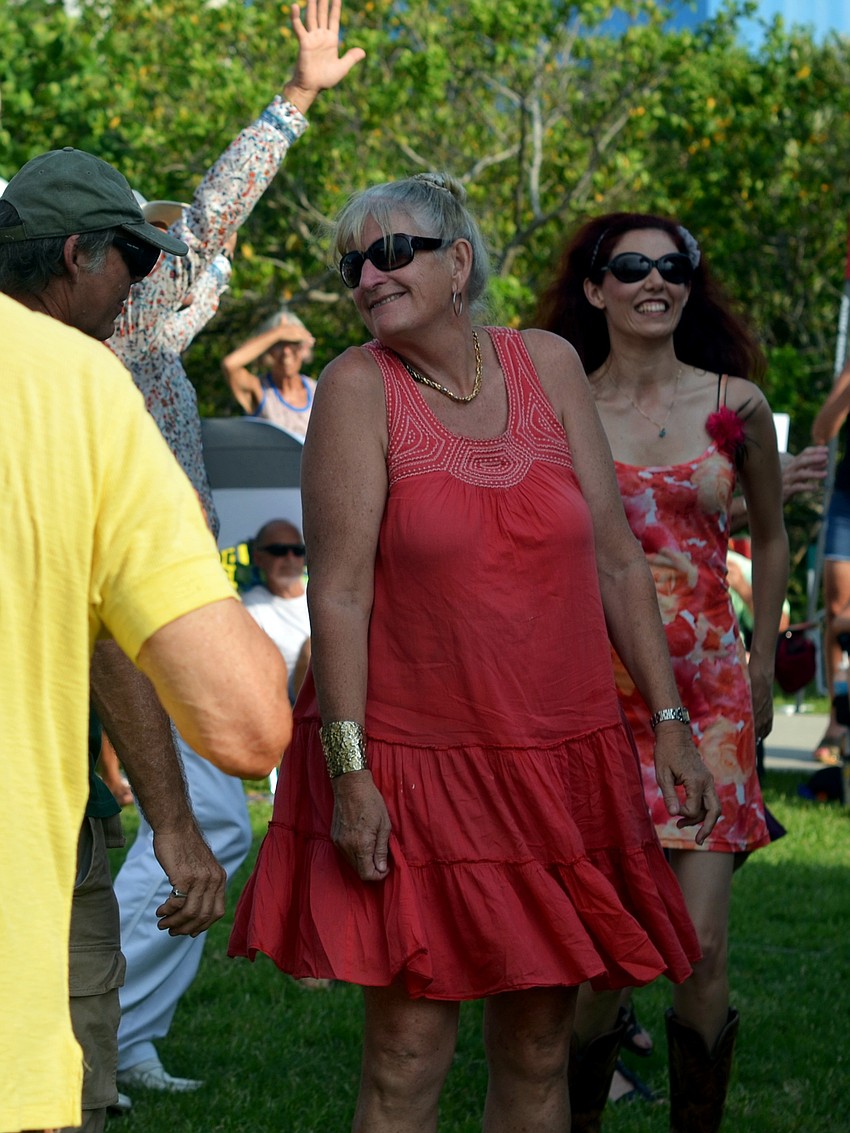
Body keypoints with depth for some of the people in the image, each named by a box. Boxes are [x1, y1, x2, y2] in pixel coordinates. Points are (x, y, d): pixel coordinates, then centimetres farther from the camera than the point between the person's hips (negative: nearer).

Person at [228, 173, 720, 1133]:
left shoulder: (548, 366, 5)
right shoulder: (359, 386, -6)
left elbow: (616, 561, 9)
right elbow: (338, 592, -11)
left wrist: (669, 721, 6)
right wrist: (348, 771, -17)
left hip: (562, 758, 4)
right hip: (414, 761, -4)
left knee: (539, 1053, 9)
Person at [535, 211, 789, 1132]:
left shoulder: (734, 402, 4)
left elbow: (770, 537, 18)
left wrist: (762, 669, 17)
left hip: (709, 698, 1)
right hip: (595, 698, -1)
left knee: (700, 950, -6)